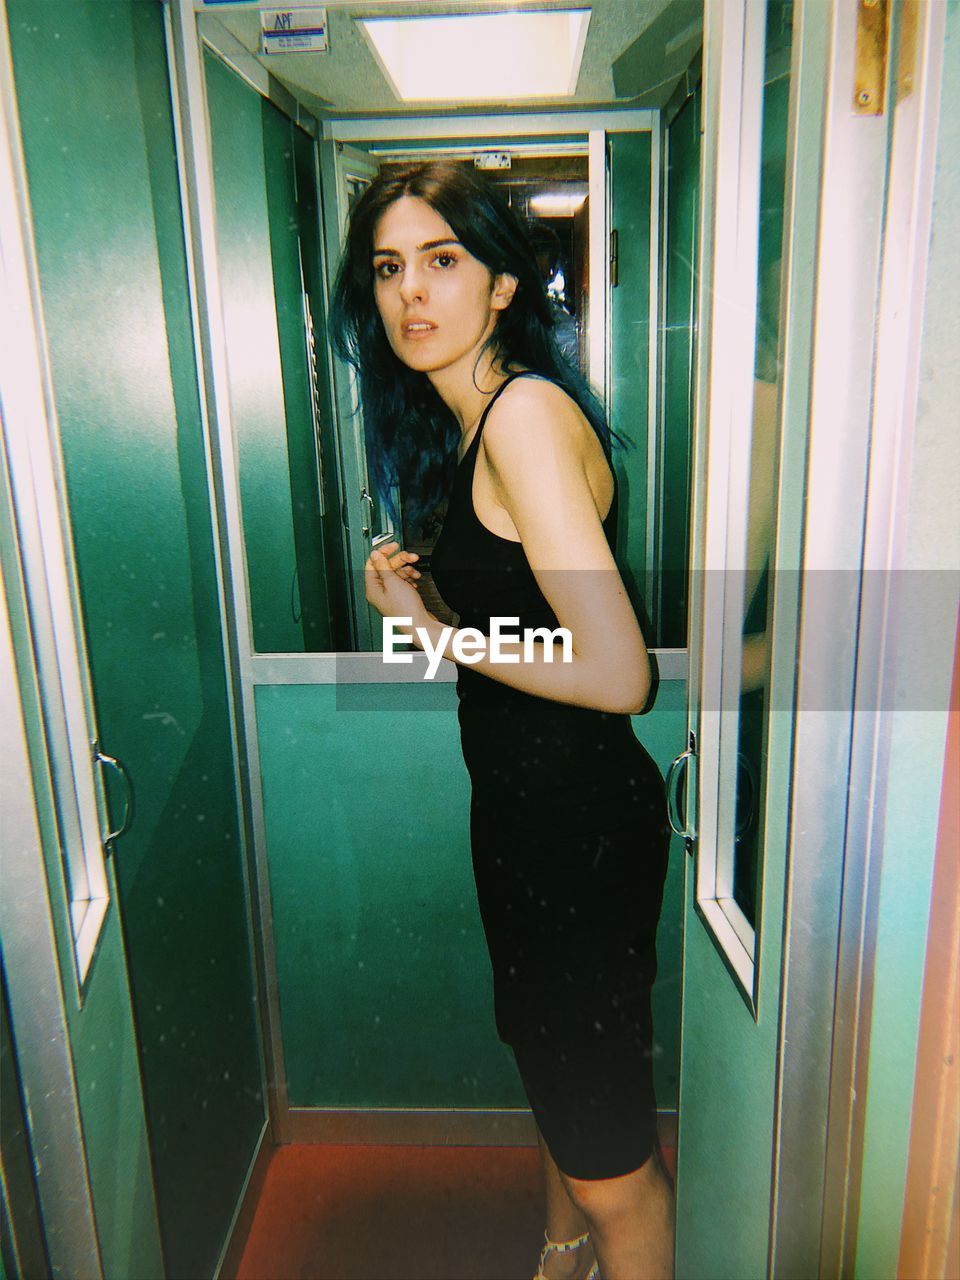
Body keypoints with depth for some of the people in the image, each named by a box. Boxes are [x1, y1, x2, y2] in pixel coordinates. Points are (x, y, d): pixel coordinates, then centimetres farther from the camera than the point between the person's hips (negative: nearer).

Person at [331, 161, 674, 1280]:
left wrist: (433, 630, -18)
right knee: (550, 1061, 32)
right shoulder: (472, 419, 9)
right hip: (526, 802, 10)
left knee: (609, 1156, 11)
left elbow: (617, 674, -27)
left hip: (580, 818, -10)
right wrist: (428, 583, 4)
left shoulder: (526, 410, -22)